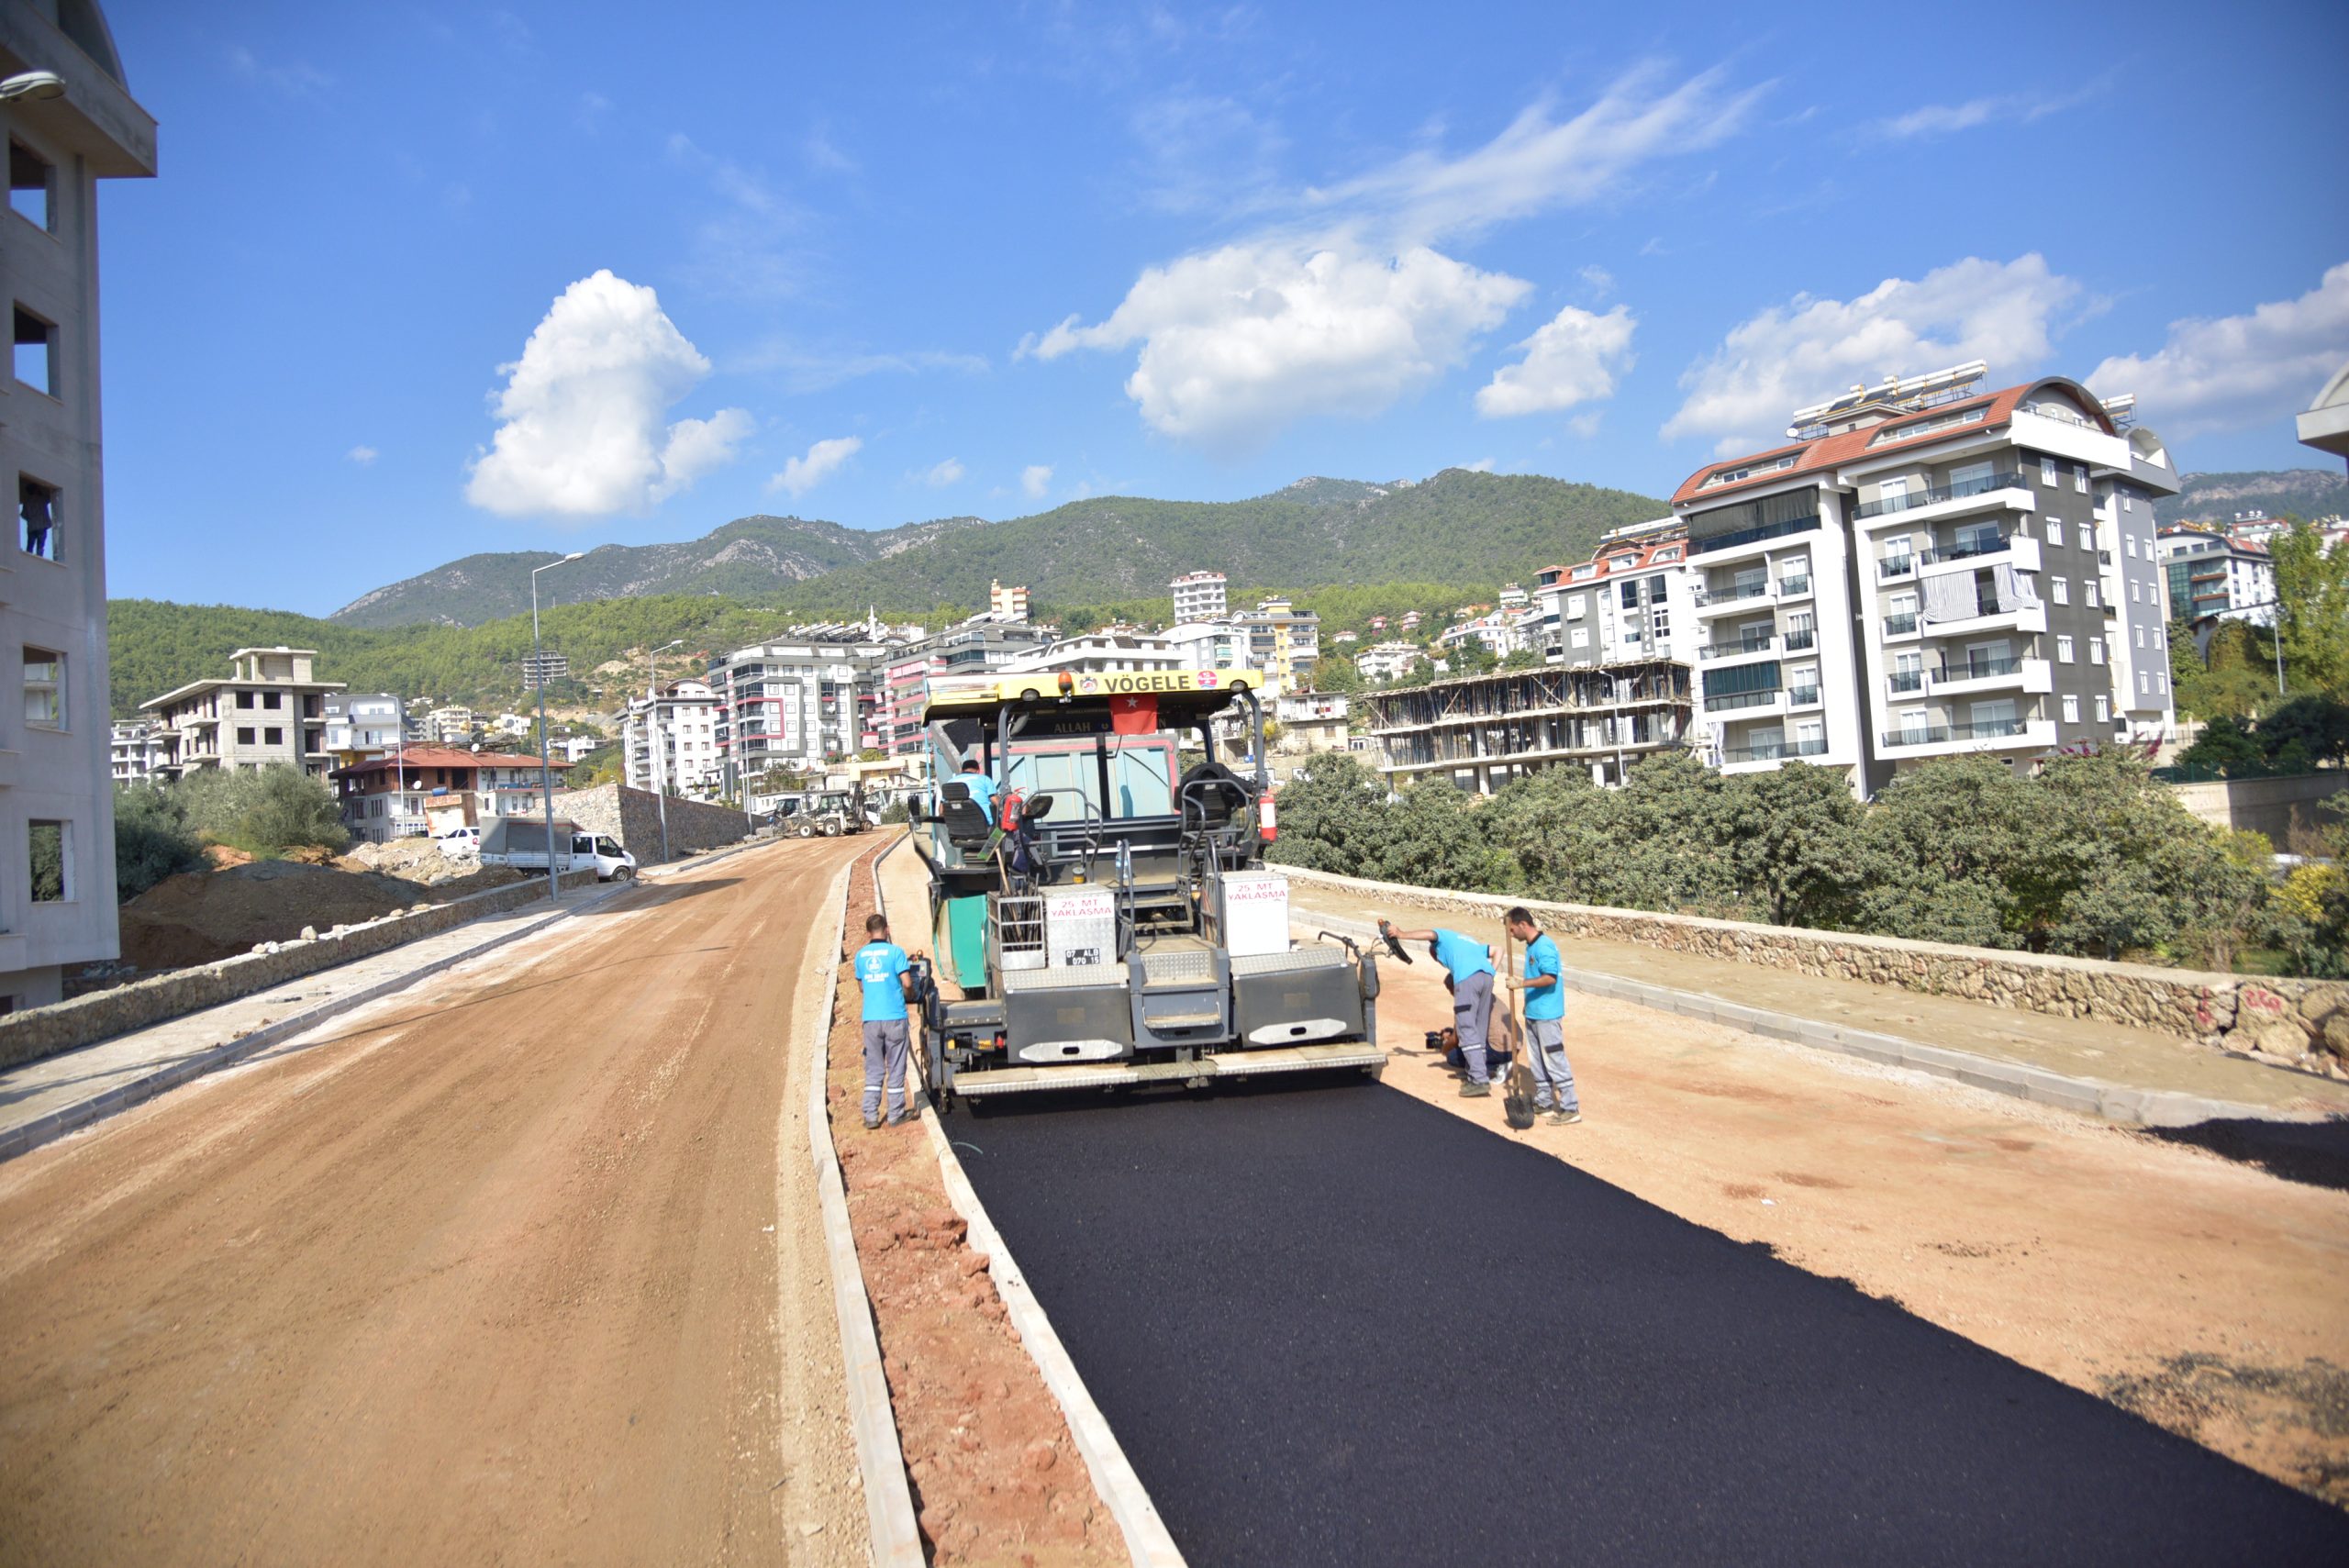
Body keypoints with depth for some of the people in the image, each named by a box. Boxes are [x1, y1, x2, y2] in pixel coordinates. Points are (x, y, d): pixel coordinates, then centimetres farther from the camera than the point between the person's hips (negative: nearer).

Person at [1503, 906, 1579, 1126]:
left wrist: (1522, 983, -28)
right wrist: (1523, 982, 16)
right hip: (1533, 1014, 10)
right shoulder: (1531, 946, 12)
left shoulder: (1544, 946, -19)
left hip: (1547, 1015, -10)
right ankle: (1544, 1103, 26)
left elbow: (1550, 978, -28)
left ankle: (1571, 1109, 1)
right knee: (1536, 1061, 16)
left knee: (1555, 1060, -5)